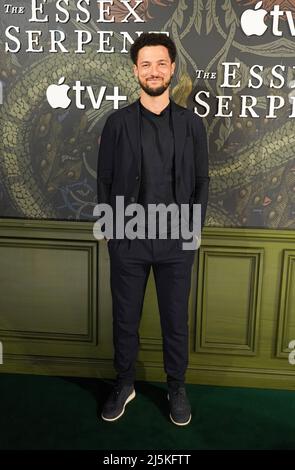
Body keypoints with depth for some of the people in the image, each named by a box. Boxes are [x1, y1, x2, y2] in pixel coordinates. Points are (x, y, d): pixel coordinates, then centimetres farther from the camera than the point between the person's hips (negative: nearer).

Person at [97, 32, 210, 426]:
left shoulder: (192, 124, 2)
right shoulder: (118, 122, 0)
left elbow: (202, 181, 6)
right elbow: (105, 180, 4)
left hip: (177, 241, 0)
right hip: (127, 240, 0)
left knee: (176, 321, 12)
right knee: (125, 319, 13)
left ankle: (177, 388, 33)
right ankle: (124, 384, 35)